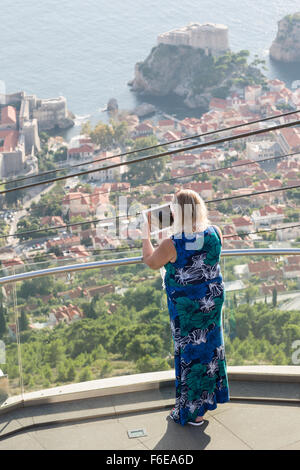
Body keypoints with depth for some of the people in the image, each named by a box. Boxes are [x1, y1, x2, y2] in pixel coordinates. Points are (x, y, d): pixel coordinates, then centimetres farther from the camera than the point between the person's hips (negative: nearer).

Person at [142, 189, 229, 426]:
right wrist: (195, 222, 17)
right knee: (210, 346, 23)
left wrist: (147, 233, 6)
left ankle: (193, 411, 25)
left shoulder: (172, 245, -27)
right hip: (213, 299, 5)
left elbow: (150, 261, -6)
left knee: (190, 353, 11)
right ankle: (210, 396, 44)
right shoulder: (215, 233, -14)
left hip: (185, 306, -4)